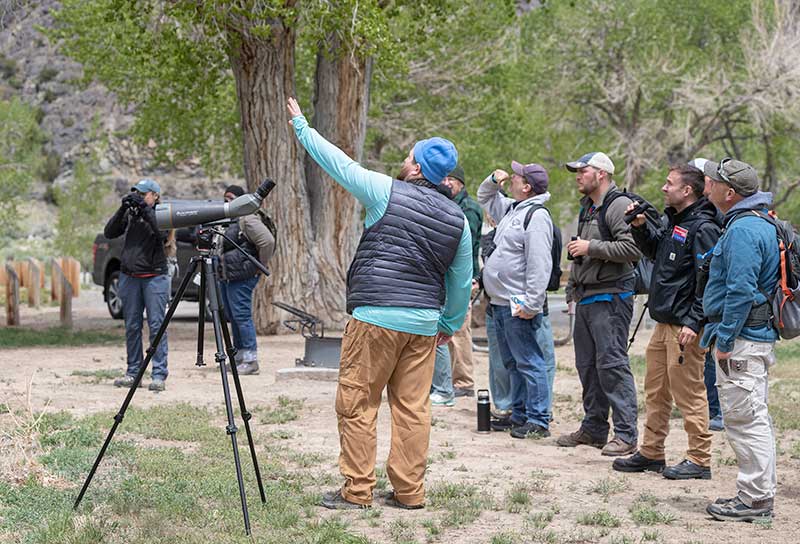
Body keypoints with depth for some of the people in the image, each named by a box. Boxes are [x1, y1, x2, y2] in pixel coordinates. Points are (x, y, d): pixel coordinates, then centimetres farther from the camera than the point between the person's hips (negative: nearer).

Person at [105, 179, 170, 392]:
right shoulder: (130, 214, 12)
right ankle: (133, 372, 13)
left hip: (155, 277, -4)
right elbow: (109, 232, 5)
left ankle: (159, 375, -8)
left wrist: (145, 209, -17)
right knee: (131, 326, 6)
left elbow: (162, 234, -17)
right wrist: (123, 209, -6)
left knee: (156, 325, -7)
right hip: (129, 277, 4)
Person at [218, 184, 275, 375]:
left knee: (242, 316, -10)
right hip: (226, 277, 10)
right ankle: (240, 357, 19)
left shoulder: (248, 219, -11)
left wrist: (260, 266, -13)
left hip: (241, 278, -10)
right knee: (233, 317, 12)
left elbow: (268, 241, -20)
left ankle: (250, 360, -8)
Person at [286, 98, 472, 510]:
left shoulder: (387, 193, -4)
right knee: (412, 406, 7)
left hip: (376, 316, -5)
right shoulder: (457, 219, 11)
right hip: (424, 322, 6)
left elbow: (337, 162, 4)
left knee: (357, 403, 0)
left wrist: (301, 126, 17)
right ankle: (409, 492, 9)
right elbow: (462, 282, 17)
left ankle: (357, 490, 0)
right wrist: (451, 323, 30)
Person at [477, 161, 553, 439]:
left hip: (519, 306, -10)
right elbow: (484, 198, 36)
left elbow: (540, 265, -22)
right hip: (500, 302, 10)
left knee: (528, 362, -8)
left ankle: (538, 421, -5)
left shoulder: (536, 216, -15)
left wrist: (531, 303, -25)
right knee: (513, 364, 15)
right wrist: (493, 180, 14)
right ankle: (519, 416, 23)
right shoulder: (511, 209, 16)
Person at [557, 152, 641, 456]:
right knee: (587, 365, 13)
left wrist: (591, 247, -19)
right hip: (586, 297, 10)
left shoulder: (618, 206, -11)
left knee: (612, 364, -11)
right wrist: (573, 288, 25)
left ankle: (626, 434, -9)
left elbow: (632, 248, -24)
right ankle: (594, 428, 22)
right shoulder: (587, 208, 20)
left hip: (611, 297, -10)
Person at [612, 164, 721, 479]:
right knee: (655, 390, 16)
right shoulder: (671, 221, 14)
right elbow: (653, 250, 30)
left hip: (685, 326, -10)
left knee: (688, 393, -4)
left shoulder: (702, 228, -15)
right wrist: (640, 226, 11)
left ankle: (699, 461, 3)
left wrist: (693, 323, -23)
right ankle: (651, 453, 25)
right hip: (664, 322, 10)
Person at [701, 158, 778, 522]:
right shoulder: (761, 224, 17)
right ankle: (758, 495, 21)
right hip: (759, 335, 11)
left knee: (745, 418, -7)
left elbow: (740, 291, -23)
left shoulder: (742, 230, -17)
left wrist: (724, 339, -19)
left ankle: (755, 500, -4)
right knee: (754, 418, 15)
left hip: (741, 340, -11)